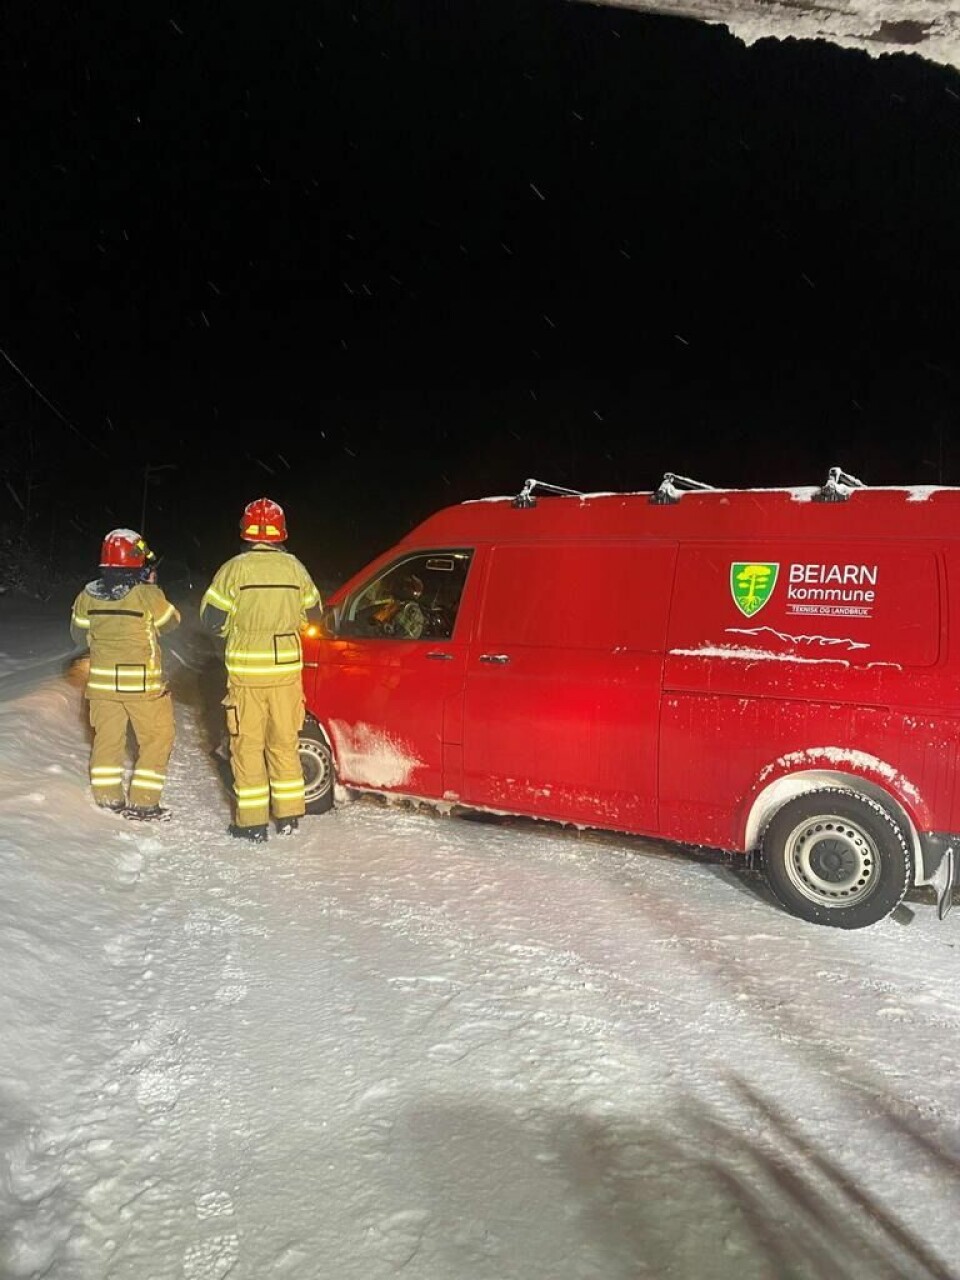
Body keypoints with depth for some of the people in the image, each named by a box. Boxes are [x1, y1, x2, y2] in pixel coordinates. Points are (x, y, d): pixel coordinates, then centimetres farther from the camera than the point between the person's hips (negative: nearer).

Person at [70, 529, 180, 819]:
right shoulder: (147, 594, -16)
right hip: (143, 683, -4)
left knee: (107, 737, 17)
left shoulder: (88, 595, -2)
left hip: (102, 680, 5)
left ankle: (107, 798, 23)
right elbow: (170, 621, 1)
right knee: (157, 739, 9)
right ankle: (142, 802, 8)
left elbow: (79, 634, 11)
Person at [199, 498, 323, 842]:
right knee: (285, 742, 14)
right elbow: (312, 613, 12)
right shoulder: (294, 567, 1)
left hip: (247, 671, -3)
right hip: (287, 669, 3)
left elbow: (210, 617, -5)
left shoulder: (235, 568, -9)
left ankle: (252, 822, 9)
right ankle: (289, 816, 21)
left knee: (248, 746, 6)